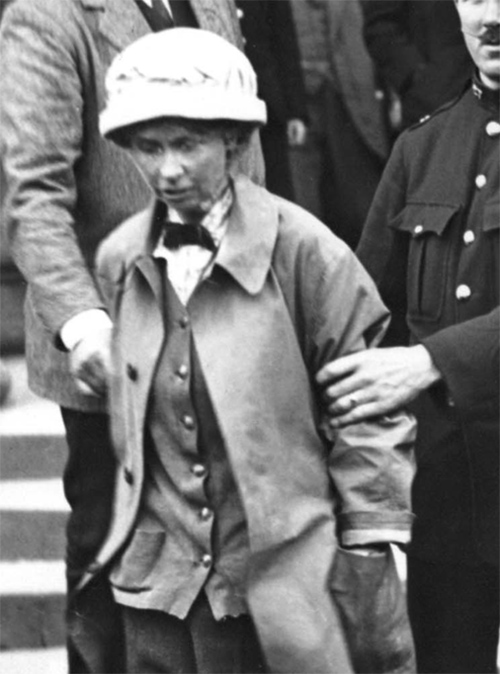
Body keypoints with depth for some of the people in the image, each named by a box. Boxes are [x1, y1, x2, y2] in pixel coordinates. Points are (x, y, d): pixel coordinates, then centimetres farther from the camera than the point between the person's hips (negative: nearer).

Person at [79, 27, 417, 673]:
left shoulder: (301, 249, -9)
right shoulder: (120, 261, 4)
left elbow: (365, 409, -5)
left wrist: (367, 555, -5)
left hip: (285, 580, -4)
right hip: (158, 582, 4)